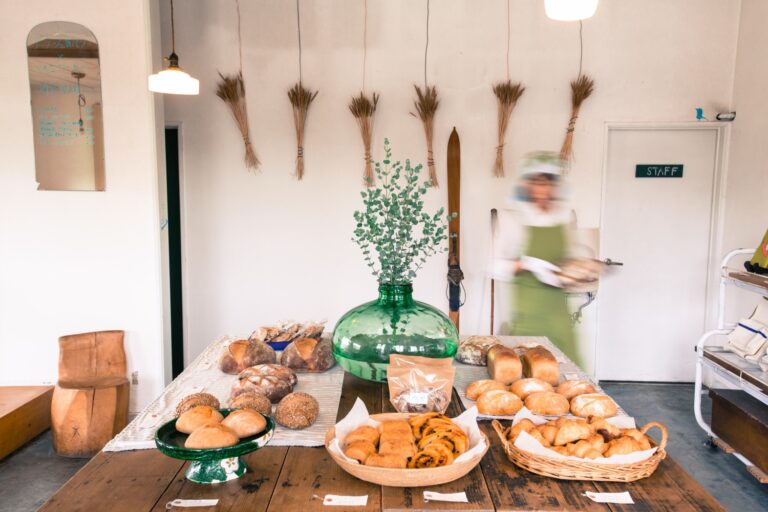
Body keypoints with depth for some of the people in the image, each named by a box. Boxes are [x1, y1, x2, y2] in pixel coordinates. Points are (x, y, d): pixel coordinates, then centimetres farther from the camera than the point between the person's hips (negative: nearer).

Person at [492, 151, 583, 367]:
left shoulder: (565, 214, 8)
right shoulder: (512, 217, -6)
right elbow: (498, 268, -6)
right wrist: (529, 264, -19)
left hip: (557, 306, 4)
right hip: (528, 307, -4)